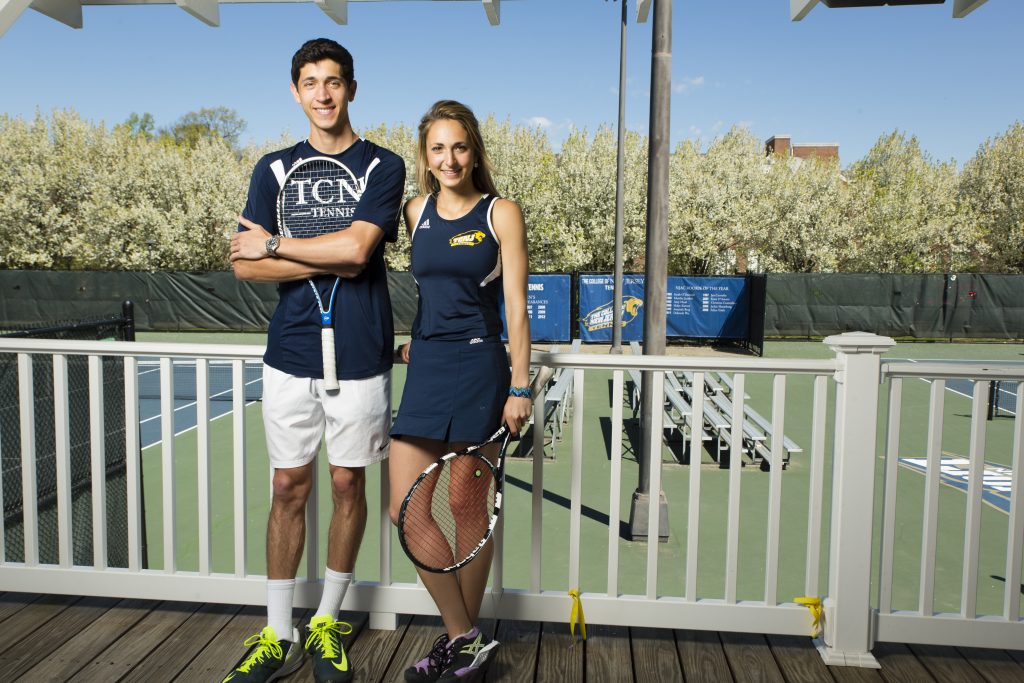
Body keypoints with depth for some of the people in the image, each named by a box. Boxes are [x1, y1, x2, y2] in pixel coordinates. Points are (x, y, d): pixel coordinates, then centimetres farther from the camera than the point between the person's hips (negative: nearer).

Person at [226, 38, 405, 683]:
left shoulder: (383, 166, 1)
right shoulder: (275, 168, 9)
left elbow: (358, 246, -15)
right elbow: (245, 265, -1)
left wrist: (275, 246, -5)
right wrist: (329, 262, -11)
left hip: (360, 356, -2)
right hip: (290, 354, 2)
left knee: (348, 486, 8)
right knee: (289, 489, 7)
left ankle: (327, 623, 26)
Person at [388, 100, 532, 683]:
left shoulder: (502, 213, -2)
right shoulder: (416, 212, 11)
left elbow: (516, 306, -5)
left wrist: (520, 387, -9)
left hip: (478, 367, -5)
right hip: (426, 367, 5)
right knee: (407, 510, 0)